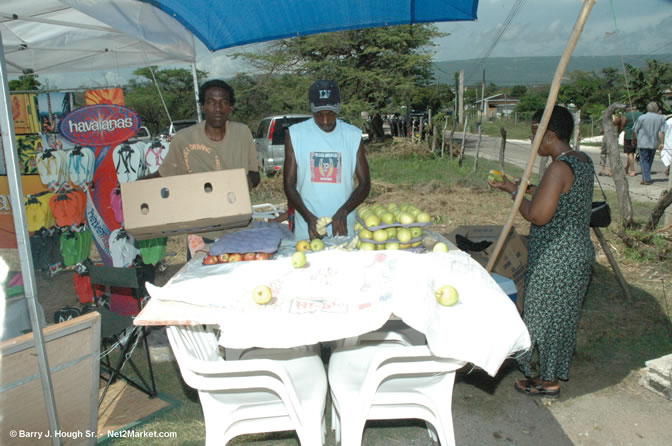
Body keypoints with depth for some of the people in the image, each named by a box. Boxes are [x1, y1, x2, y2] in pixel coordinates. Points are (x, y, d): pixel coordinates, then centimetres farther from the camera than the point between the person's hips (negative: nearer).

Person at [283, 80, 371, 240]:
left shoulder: (353, 135, 2)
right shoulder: (295, 134, 0)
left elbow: (365, 184, 2)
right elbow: (289, 184, -1)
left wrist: (343, 212, -15)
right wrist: (308, 216, -17)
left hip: (344, 227, 1)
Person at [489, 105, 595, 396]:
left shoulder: (559, 168, -24)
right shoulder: (583, 161, 5)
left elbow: (538, 216, -27)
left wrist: (514, 192, -13)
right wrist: (528, 188, 12)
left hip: (556, 260, -9)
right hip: (578, 252, 10)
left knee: (546, 315, 6)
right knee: (561, 314, 22)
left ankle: (548, 380, 23)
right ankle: (555, 368, 40)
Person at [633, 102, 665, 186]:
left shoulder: (642, 118, -7)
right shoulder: (661, 118, 1)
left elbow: (635, 130, -2)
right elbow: (662, 131, -4)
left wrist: (634, 140, 12)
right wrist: (662, 143, 0)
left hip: (643, 143, -3)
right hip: (654, 144, 3)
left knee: (644, 161, 1)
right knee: (650, 161, 16)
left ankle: (647, 179, -5)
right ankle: (645, 178, 21)